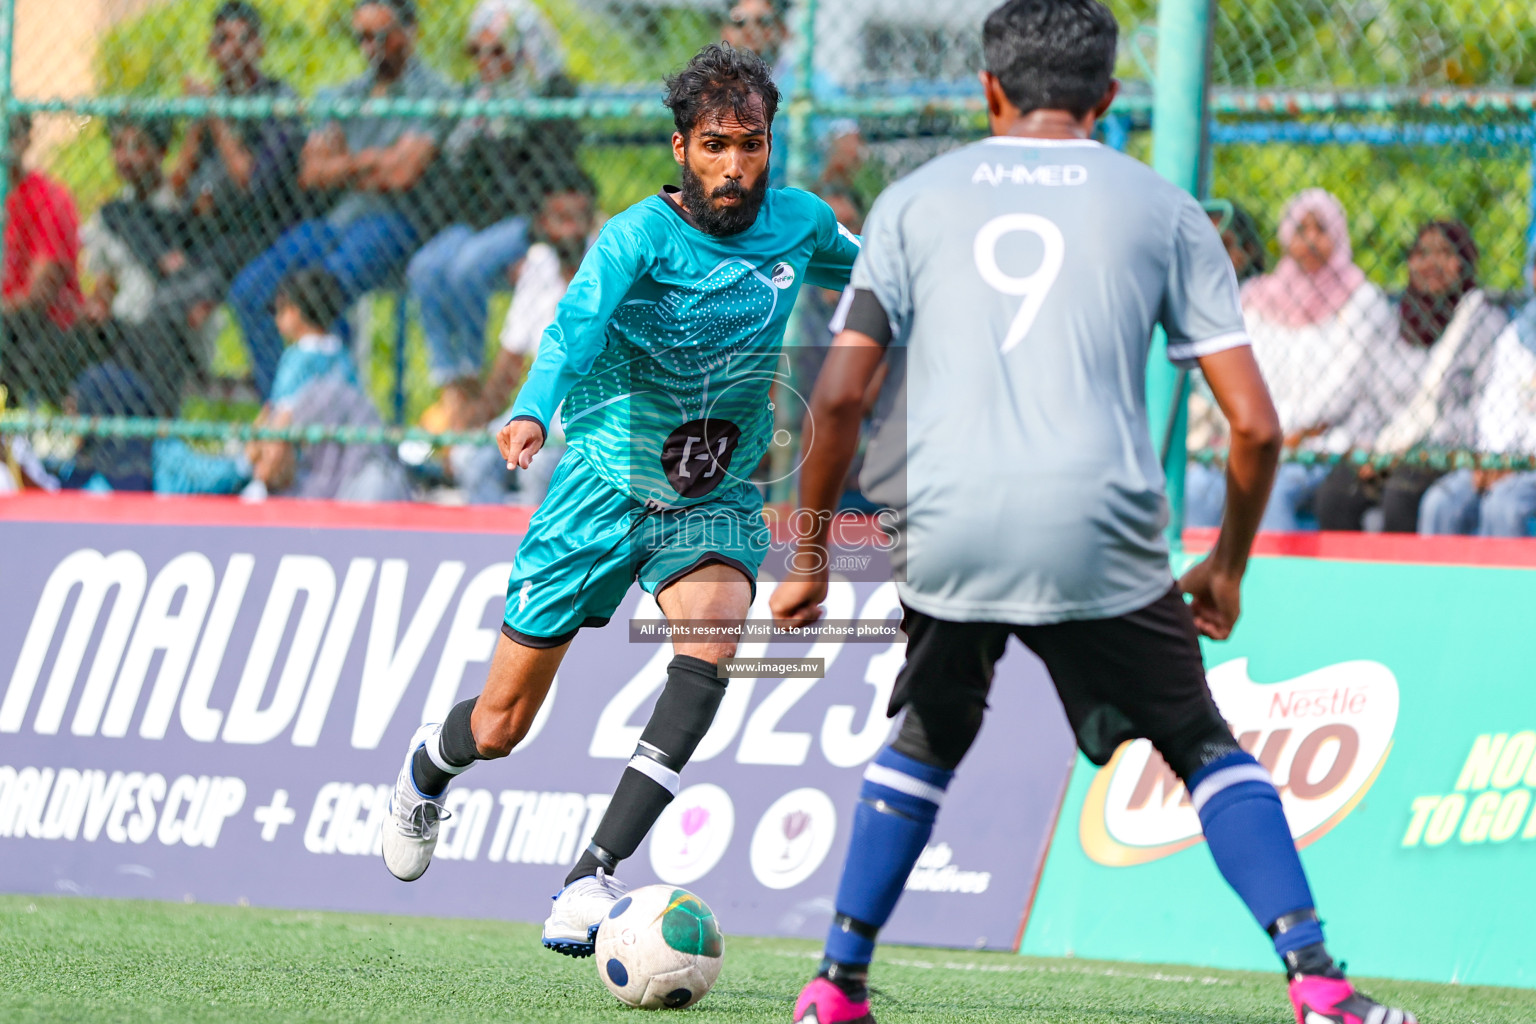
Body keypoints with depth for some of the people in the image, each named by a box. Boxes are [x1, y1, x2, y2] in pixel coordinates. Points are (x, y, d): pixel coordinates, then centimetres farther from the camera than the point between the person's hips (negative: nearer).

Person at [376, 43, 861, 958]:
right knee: (502, 726, 4)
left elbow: (857, 270, 21)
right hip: (606, 491, -3)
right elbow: (578, 321, -41)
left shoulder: (799, 222, -6)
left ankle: (592, 879, -31)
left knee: (712, 640, -31)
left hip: (717, 502, 3)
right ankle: (428, 768, 44)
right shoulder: (641, 236, -21)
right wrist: (533, 411, -58)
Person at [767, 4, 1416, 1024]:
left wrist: (811, 551, 16)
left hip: (947, 535, 1)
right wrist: (1228, 566, 20)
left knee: (925, 745, 25)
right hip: (1101, 539, -1)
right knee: (1205, 749, 12)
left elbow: (839, 397, 5)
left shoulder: (915, 200, 14)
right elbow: (1255, 426, 6)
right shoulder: (1163, 209, 11)